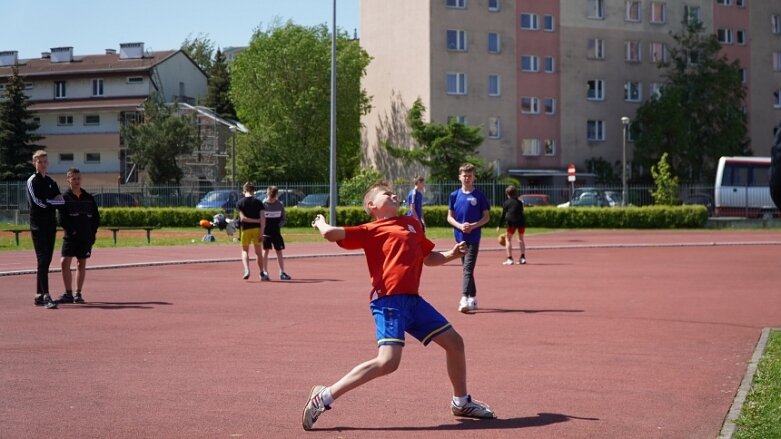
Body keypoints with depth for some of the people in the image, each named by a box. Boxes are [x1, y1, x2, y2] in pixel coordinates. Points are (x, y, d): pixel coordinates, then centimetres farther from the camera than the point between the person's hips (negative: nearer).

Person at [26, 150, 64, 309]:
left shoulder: (51, 182, 16)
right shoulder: (32, 181, -4)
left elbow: (61, 201, 6)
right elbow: (39, 202, -15)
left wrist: (47, 202, -9)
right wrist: (53, 201, -3)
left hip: (51, 225, 6)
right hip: (38, 225, -6)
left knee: (46, 260, 7)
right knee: (43, 260, -14)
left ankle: (39, 295, 14)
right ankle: (46, 296, -20)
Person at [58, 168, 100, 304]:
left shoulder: (88, 198, 9)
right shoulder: (64, 197, 0)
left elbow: (96, 218, 10)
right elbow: (62, 219, -6)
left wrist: (92, 233, 0)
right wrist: (71, 230, -16)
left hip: (86, 238, 3)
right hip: (70, 237, -3)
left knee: (81, 264, 6)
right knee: (65, 263, -10)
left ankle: (78, 293, 12)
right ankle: (68, 294, -5)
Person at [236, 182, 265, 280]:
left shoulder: (240, 203, -2)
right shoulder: (258, 202, -1)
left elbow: (242, 218, -12)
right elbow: (262, 218, -9)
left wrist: (257, 221, -7)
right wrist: (262, 231, -8)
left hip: (246, 229, -1)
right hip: (257, 228, 1)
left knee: (244, 251, 12)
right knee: (258, 252, 13)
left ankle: (246, 270, -12)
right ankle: (261, 273, 17)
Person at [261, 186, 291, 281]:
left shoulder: (280, 205, 3)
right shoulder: (263, 205, -6)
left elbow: (283, 219, 9)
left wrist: (279, 225, -10)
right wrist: (261, 229, -14)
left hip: (276, 232, 3)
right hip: (265, 232, -3)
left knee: (279, 252, 4)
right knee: (265, 251, -2)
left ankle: (282, 273, 11)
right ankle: (264, 273, 4)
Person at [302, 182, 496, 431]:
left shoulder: (412, 224, 22)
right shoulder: (371, 230, 1)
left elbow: (428, 257, 33)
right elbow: (332, 234, -9)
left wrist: (450, 255, 15)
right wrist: (321, 224, 12)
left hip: (412, 300, 8)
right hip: (388, 300, -8)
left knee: (454, 342, 15)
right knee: (388, 361, -22)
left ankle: (461, 402, 34)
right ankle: (324, 397, -14)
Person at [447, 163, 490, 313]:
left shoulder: (479, 195, -1)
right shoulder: (454, 195, 7)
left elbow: (486, 216, 0)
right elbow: (450, 217, 8)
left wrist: (473, 225, -15)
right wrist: (460, 226, -12)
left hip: (474, 237, -4)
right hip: (460, 237, 4)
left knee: (468, 268, -14)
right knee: (467, 268, 13)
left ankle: (465, 299, -22)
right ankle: (473, 298, 23)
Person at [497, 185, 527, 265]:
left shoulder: (506, 203, 7)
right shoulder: (519, 202, 15)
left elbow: (503, 215, 6)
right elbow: (521, 212, 17)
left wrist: (499, 226, 12)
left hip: (512, 222, -3)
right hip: (521, 221, 3)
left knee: (508, 239, 7)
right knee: (521, 239, 18)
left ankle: (509, 259, -1)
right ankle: (523, 258, 12)